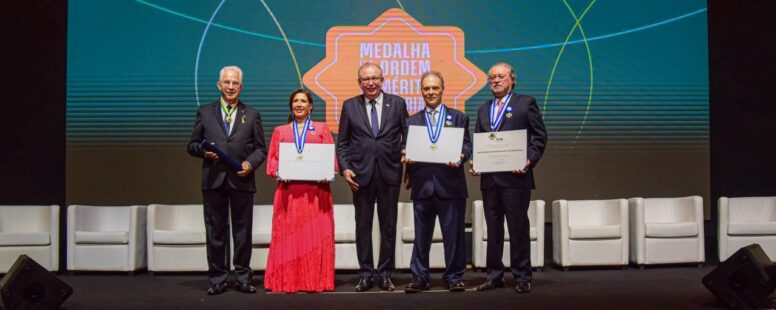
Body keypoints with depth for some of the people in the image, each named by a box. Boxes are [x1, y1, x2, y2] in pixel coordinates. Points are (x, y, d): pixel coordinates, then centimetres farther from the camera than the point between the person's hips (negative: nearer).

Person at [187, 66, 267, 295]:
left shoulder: (252, 115, 12)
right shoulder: (205, 112, 12)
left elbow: (260, 148, 10)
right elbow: (192, 145, 11)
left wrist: (250, 163, -9)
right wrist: (204, 151, -10)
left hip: (241, 180, 0)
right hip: (213, 180, 0)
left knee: (242, 231, 4)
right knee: (215, 231, 4)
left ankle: (243, 278, 12)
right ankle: (217, 280, 11)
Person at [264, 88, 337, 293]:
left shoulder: (322, 129, 15)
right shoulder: (280, 131, 17)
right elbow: (272, 160, 11)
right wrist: (278, 172, -9)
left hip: (316, 190, -1)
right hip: (288, 190, 1)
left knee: (315, 235, -3)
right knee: (288, 236, -3)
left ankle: (316, 281, 1)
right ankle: (287, 281, 2)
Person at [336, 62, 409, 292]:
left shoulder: (397, 103, 6)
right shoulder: (350, 106, 7)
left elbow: (408, 135, 8)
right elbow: (342, 143, 7)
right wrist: (345, 168, -4)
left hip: (390, 173, 0)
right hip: (361, 174, 0)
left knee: (389, 226, 6)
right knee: (363, 227, 5)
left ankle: (385, 274, 16)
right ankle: (365, 275, 15)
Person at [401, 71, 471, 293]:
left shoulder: (459, 118, 10)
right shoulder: (412, 121, 15)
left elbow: (466, 146, 2)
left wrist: (460, 157, -18)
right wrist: (406, 158, -12)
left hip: (450, 183, -1)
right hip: (422, 184, 1)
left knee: (453, 233, 2)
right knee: (421, 235, 5)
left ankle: (454, 277, 13)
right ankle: (420, 277, 13)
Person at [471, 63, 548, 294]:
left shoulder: (525, 103, 3)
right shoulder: (484, 109, 18)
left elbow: (540, 136, -1)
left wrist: (529, 160, -13)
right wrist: (475, 162, 0)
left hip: (515, 177, -5)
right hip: (489, 178, 5)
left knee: (518, 228, -1)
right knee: (493, 229, 10)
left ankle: (522, 277, 8)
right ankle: (494, 276, 18)